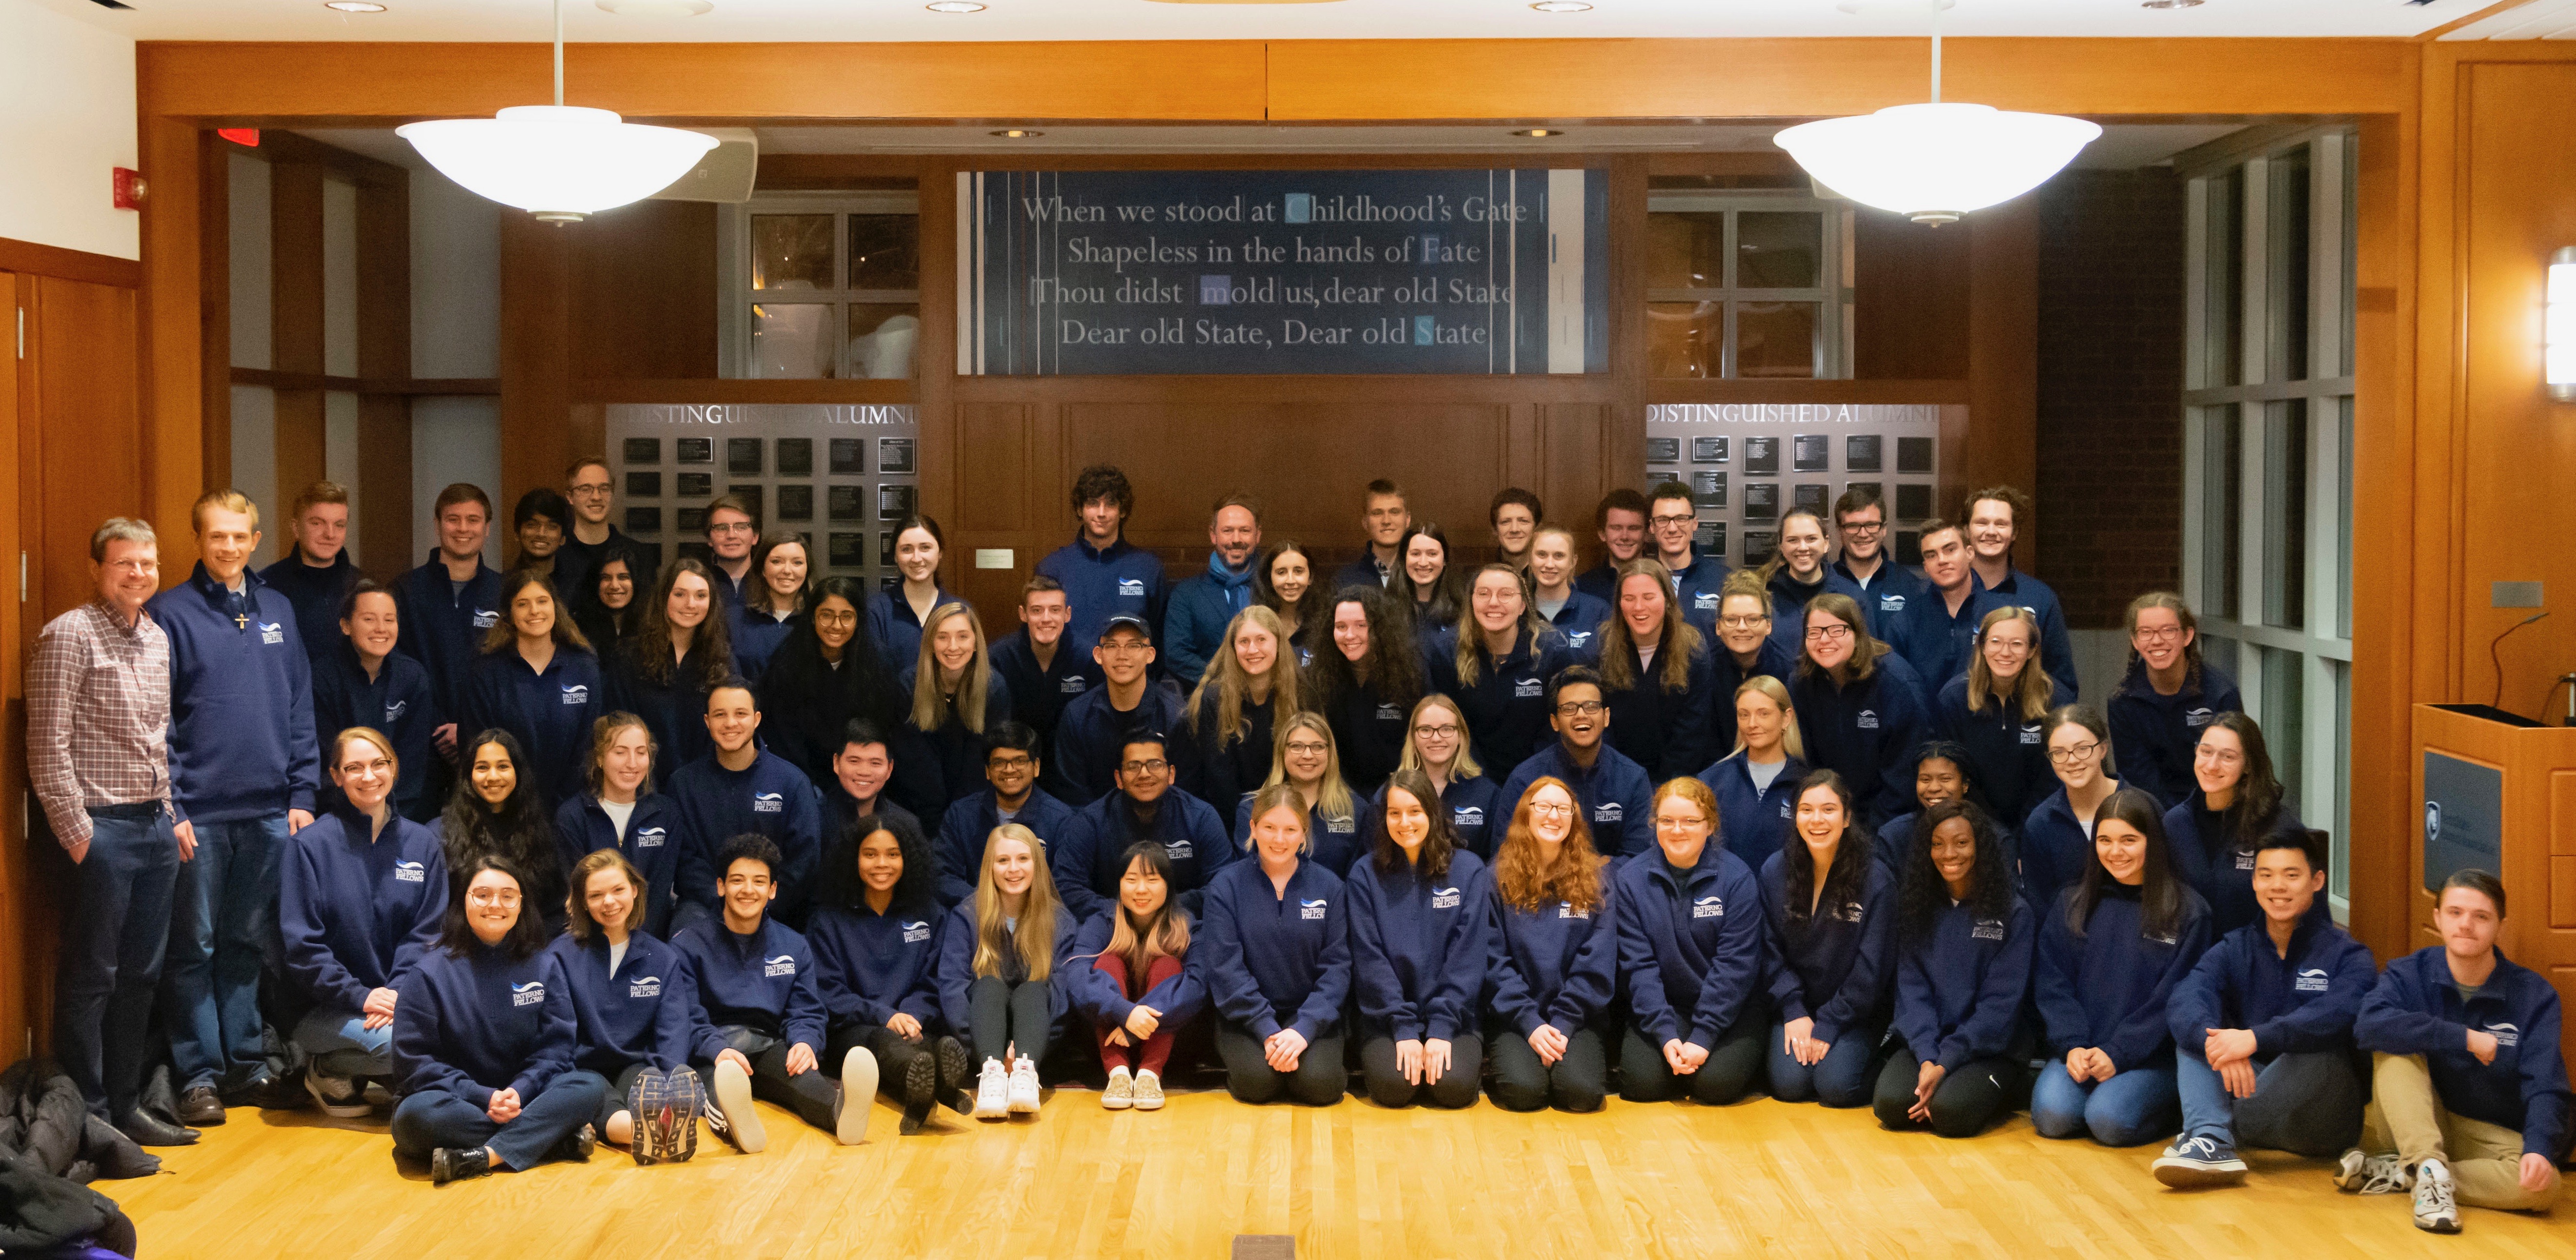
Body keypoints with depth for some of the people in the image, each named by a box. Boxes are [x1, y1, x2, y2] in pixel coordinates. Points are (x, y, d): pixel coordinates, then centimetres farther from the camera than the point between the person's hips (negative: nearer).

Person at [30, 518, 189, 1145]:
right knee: (91, 977, 0)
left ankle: (126, 1105, 22)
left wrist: (172, 815, 15)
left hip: (155, 828, 7)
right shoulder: (69, 635, -10)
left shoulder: (158, 638, 13)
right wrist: (76, 831, -15)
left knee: (141, 974, 12)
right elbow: (48, 746, -14)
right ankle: (89, 1118, 7)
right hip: (102, 829, -7)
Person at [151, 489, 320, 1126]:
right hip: (200, 812, -4)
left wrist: (302, 793, 6)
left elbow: (300, 709, 12)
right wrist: (170, 808, -12)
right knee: (194, 948, 2)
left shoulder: (278, 610, 11)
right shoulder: (171, 613, -3)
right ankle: (199, 1073, 8)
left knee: (249, 943, 12)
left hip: (269, 811, 4)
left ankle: (245, 1057, 21)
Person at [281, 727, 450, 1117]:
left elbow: (427, 934, 6)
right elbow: (300, 945, -6)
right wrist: (359, 997, -16)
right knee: (396, 1042, -32)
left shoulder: (422, 843, 10)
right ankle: (326, 1071, 0)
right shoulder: (311, 844, -2)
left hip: (401, 999, 4)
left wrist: (397, 993, -11)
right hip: (327, 1008, -3)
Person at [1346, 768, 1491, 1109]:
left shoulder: (1468, 870, 0)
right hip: (1386, 1016, 0)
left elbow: (1468, 956, -4)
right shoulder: (1365, 874, 0)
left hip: (1453, 1014, 0)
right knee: (1393, 1085, -26)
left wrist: (1442, 1027, -14)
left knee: (1455, 1087, -25)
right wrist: (1404, 1028, -14)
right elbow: (1369, 957, -5)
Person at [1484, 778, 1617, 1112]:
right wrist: (1530, 1023, -13)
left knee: (1582, 1092, -26)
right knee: (1524, 1091, -27)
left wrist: (1564, 1023, -11)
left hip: (1575, 1017, 1)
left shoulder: (1595, 878, 5)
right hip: (1513, 1016, 0)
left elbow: (1597, 963, -1)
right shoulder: (1499, 876, 2)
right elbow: (1493, 959, -3)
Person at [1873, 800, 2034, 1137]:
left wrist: (1946, 1063, -19)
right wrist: (1927, 1058, -17)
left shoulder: (2014, 912, -6)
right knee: (1891, 1103, -26)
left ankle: (1997, 1094, 3)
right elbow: (1911, 988, -1)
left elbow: (2001, 1002, -10)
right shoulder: (1915, 906, 5)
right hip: (1926, 1043, 3)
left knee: (1950, 1110, -30)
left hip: (1993, 1049, -2)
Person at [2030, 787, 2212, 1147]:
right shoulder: (2073, 905, 12)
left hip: (2150, 1055, -2)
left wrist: (2119, 1053, -14)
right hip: (2078, 1051, 2)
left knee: (2109, 1120, -27)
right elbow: (2052, 985, 6)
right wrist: (2071, 1046, -11)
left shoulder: (2187, 911, 1)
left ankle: (2168, 1105, 4)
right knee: (2052, 1116, -25)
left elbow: (2173, 998, -5)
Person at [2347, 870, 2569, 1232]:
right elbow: (2369, 1025, -28)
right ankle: (2430, 1169, -34)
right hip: (2412, 1128, 0)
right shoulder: (2409, 974, -6)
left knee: (2542, 1185, -31)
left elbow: (2544, 1086, -17)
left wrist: (2538, 1149, -36)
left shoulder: (2535, 995, -6)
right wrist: (2464, 1039, -28)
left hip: (2492, 1135, 0)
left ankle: (2400, 1175, -22)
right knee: (2394, 1049, -25)